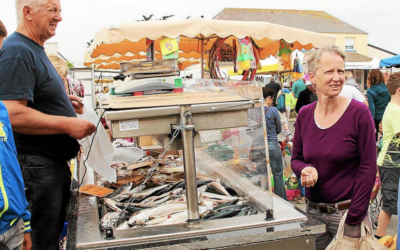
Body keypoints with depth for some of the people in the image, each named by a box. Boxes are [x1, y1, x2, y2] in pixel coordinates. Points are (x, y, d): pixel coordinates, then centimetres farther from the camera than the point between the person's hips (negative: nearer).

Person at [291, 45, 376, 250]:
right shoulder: (304, 114, 0)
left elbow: (368, 167, -11)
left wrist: (353, 220, -14)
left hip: (346, 212, -3)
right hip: (313, 212, 4)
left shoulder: (358, 113, -11)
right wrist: (305, 169, -14)